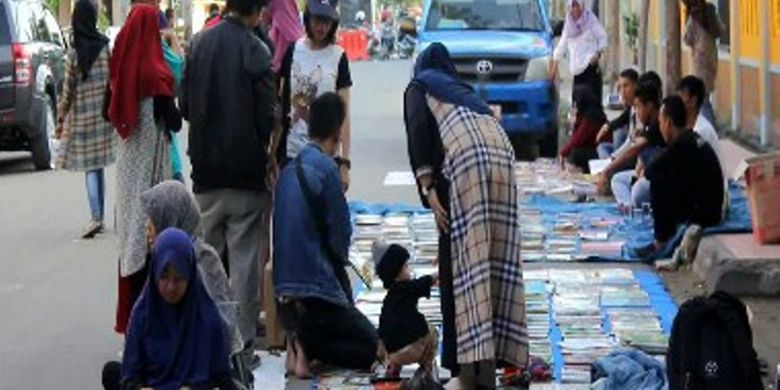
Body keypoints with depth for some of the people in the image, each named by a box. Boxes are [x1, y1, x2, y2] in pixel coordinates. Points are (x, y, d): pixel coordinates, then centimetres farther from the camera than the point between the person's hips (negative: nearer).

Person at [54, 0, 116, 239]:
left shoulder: (73, 55, -9)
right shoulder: (106, 49, -1)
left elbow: (68, 93, -7)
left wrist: (60, 122, 1)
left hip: (82, 117, -3)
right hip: (104, 115, 3)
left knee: (90, 169, -2)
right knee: (98, 167, 13)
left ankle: (96, 217, -15)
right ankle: (100, 217, 17)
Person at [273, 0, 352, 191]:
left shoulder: (338, 57, 1)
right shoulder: (292, 51, 5)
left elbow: (344, 112, 0)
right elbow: (279, 105, 8)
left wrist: (345, 161, -6)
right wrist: (272, 154, 3)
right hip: (290, 153, 1)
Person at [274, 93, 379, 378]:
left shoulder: (288, 170, 9)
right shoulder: (326, 168, -14)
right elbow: (340, 236, -9)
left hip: (285, 293, 7)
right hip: (317, 293, -7)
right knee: (374, 347, 8)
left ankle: (299, 340, 0)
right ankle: (308, 345, -12)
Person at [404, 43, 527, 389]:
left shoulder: (419, 88, 23)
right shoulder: (464, 91, 38)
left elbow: (419, 128, 2)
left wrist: (428, 188, -4)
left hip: (463, 157, -5)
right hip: (502, 155, 5)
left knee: (461, 261, -4)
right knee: (497, 258, 6)